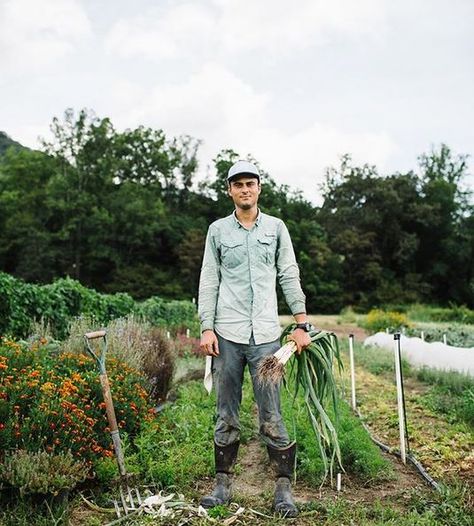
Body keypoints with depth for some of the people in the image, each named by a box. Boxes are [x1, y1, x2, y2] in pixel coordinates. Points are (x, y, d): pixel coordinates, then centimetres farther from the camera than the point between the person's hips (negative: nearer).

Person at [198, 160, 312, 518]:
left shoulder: (276, 227, 9)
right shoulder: (218, 230, 9)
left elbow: (290, 277, 8)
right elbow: (209, 282, 6)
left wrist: (302, 324, 2)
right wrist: (206, 328, -2)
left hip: (266, 334, 0)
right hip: (226, 334, 1)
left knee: (271, 417, -1)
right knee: (226, 416, 8)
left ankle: (284, 488, 11)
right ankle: (223, 484, 20)